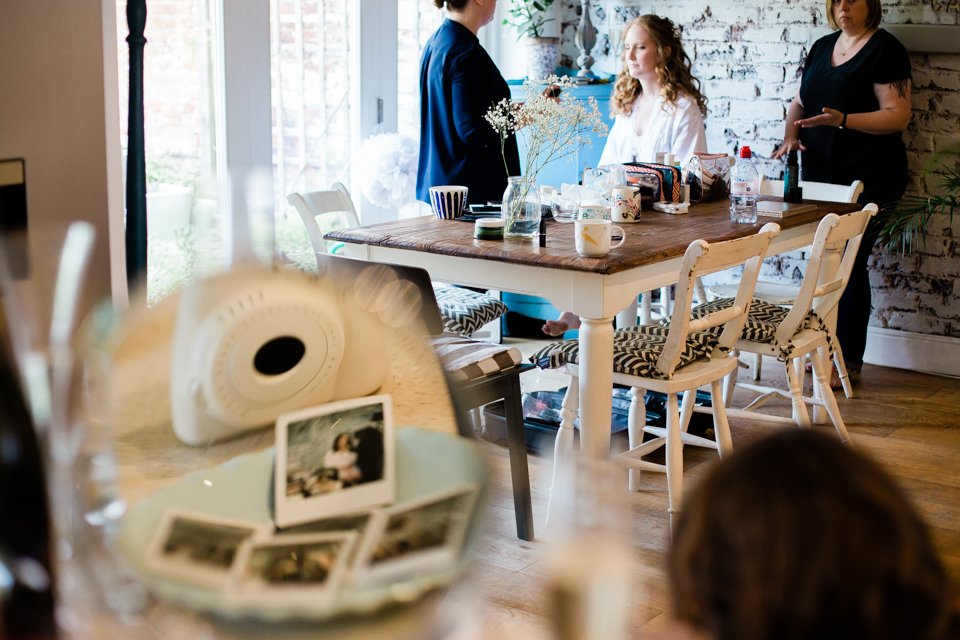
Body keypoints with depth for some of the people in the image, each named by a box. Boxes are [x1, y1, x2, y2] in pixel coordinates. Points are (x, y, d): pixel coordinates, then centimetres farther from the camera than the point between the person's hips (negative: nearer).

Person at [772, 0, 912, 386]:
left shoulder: (885, 49, -7)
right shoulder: (822, 47, 15)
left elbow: (898, 115, -14)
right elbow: (800, 101, 22)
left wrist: (844, 119, -26)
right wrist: (790, 135, 2)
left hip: (867, 178, -7)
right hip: (821, 175, 7)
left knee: (849, 264, -6)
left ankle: (850, 362, 2)